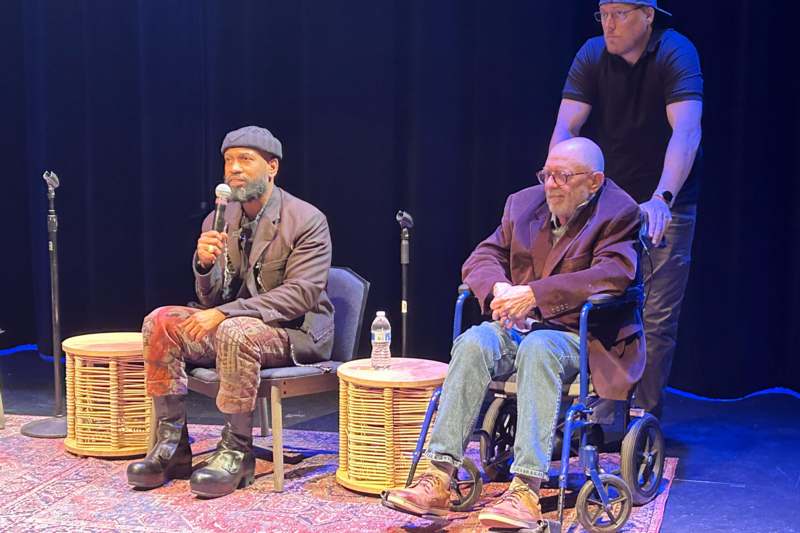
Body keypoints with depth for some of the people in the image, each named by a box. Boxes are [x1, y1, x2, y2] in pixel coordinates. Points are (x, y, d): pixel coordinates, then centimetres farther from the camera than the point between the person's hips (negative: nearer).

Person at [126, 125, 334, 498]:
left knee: (235, 333, -36)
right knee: (160, 322, -13)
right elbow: (213, 300, 5)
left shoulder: (307, 220, -11)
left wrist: (226, 313, -26)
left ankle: (237, 452, -22)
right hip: (234, 325, 6)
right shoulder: (218, 221, 6)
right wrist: (205, 265, -19)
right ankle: (172, 445, -10)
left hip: (296, 332, -6)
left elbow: (301, 294, -21)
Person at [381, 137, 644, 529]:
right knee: (474, 342, -27)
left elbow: (612, 274, -22)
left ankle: (526, 490, -41)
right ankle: (437, 480, -30)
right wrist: (498, 288, -16)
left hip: (580, 334, -5)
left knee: (537, 348, -38)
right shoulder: (523, 204, 12)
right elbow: (482, 258, 10)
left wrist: (533, 293, -29)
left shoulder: (618, 213, -6)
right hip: (518, 325, 5)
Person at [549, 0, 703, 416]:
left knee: (657, 318, -2)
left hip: (666, 206, -3)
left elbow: (686, 131, -29)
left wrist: (662, 199, -42)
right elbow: (565, 129, -13)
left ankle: (645, 419, 8)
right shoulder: (592, 55, -6)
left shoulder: (677, 54, -16)